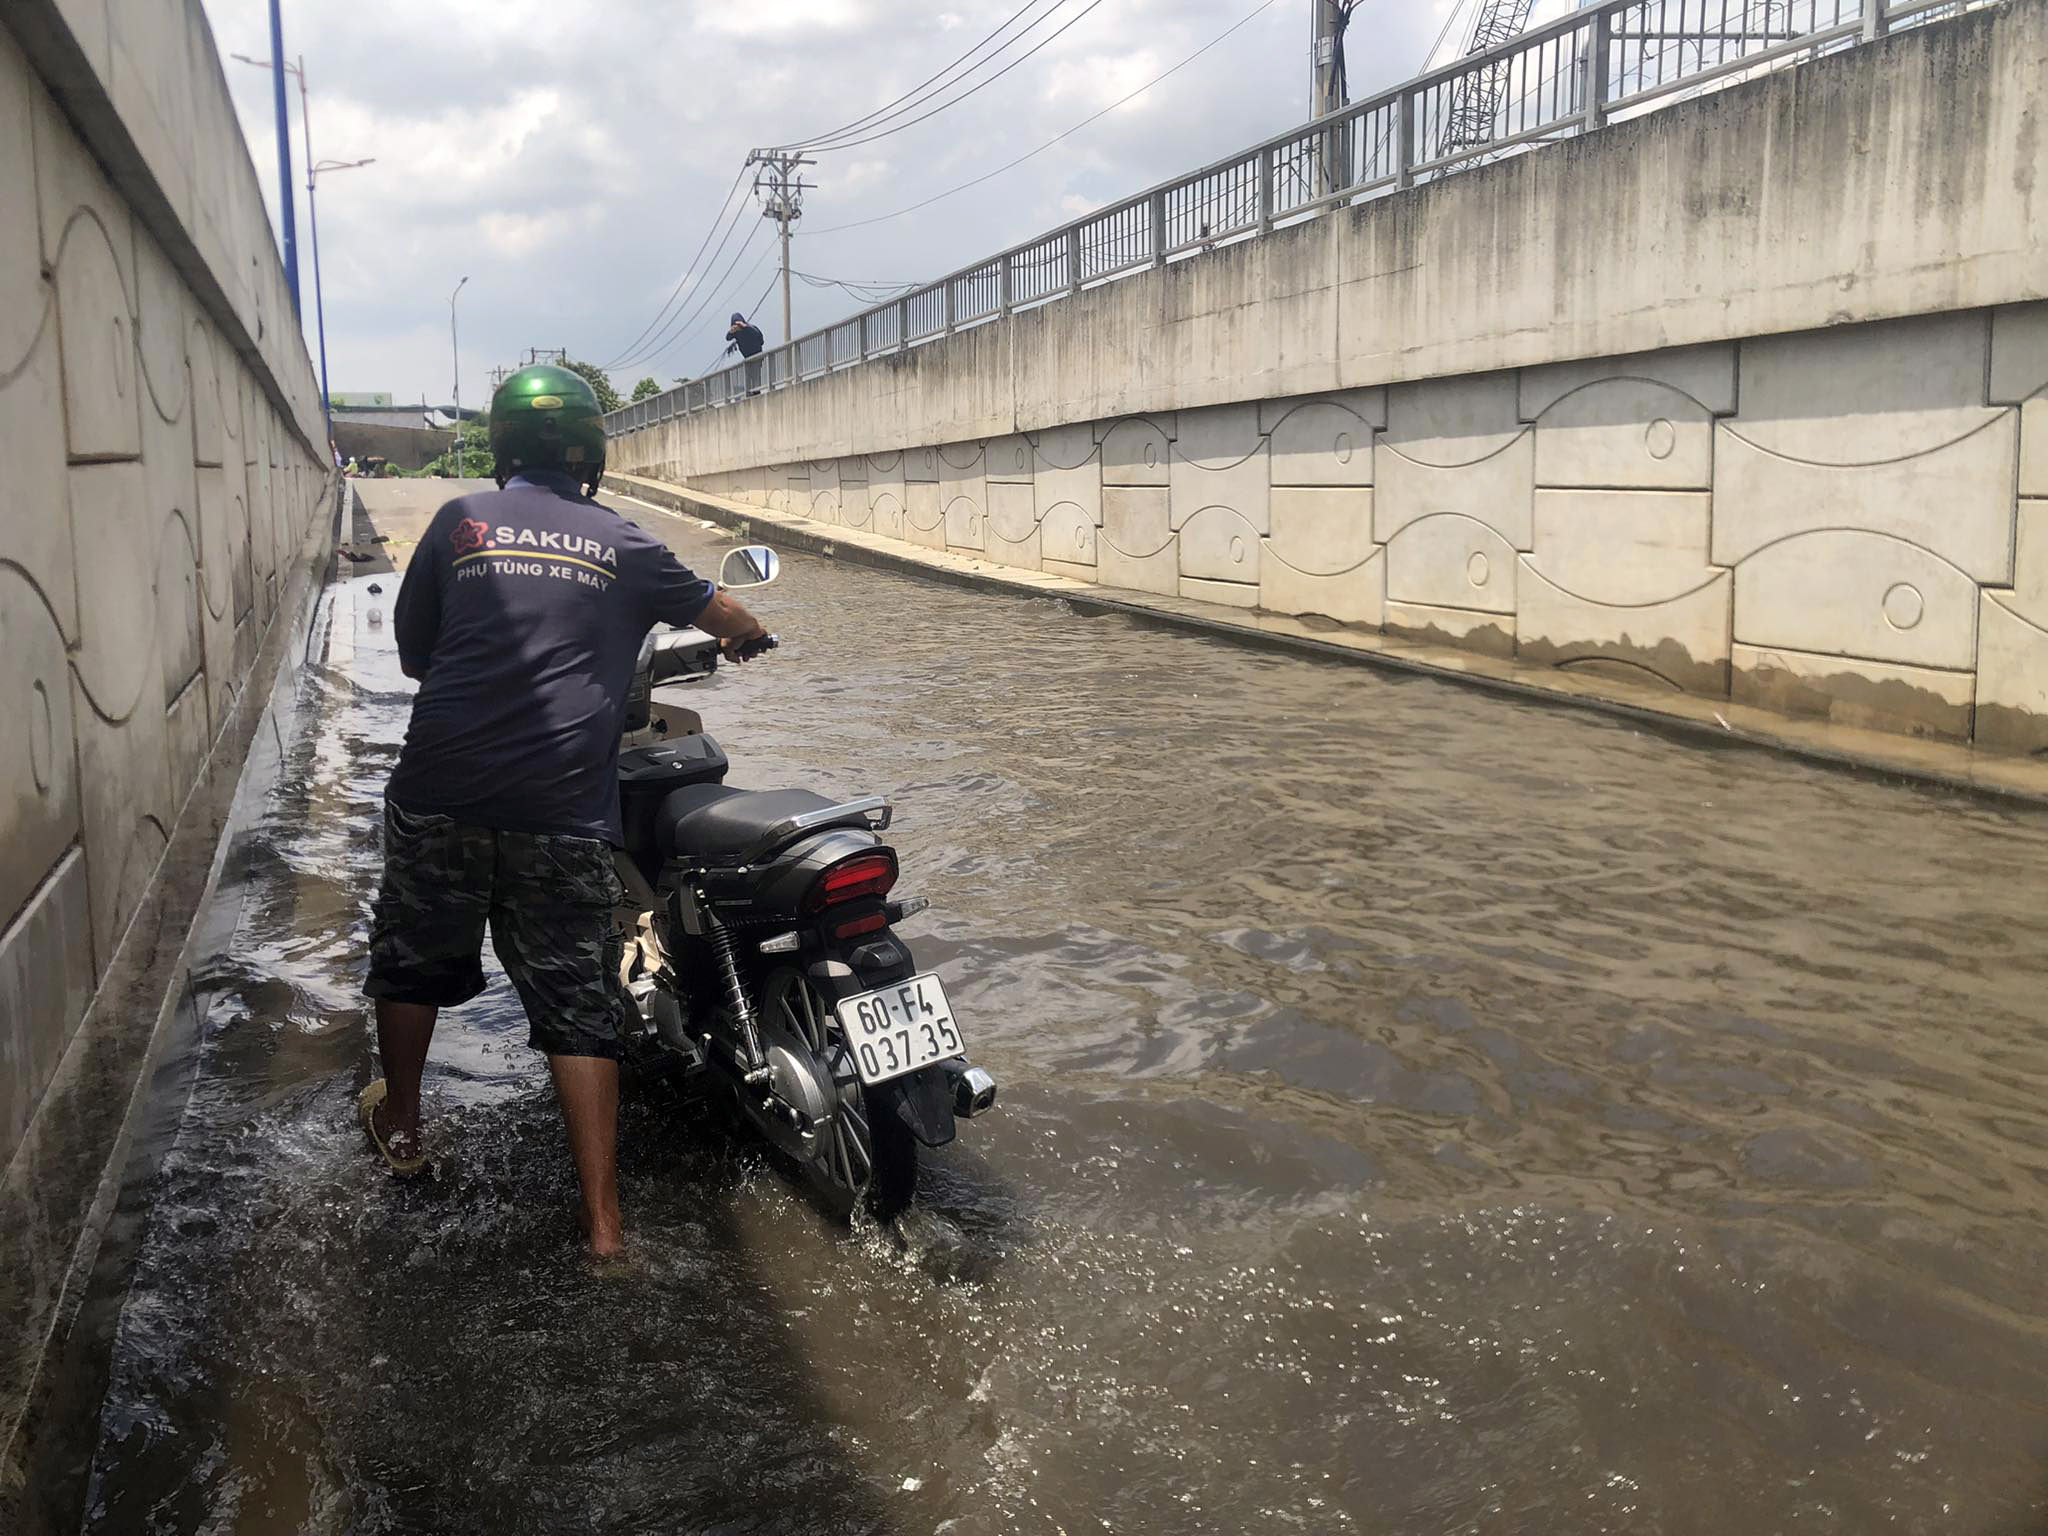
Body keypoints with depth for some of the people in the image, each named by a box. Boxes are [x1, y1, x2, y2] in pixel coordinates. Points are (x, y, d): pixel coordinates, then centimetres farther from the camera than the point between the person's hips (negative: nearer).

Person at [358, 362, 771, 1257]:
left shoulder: (461, 522, 5)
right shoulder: (622, 544, 8)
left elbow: (413, 654, 12)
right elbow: (719, 614, 23)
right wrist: (744, 636, 47)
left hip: (441, 794, 0)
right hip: (563, 812, 0)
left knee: (415, 956, 23)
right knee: (576, 1003, 5)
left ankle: (399, 1125, 43)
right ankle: (601, 1220, 4)